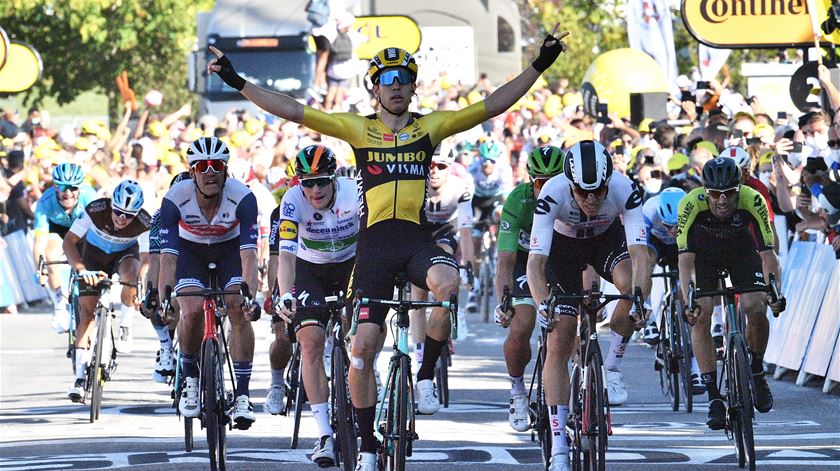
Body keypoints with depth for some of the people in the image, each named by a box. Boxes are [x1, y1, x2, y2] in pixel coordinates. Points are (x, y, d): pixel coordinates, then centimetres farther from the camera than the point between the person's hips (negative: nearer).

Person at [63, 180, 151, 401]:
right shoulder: (95, 210, -33)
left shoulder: (144, 223, -31)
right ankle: (80, 377, -8)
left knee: (130, 273, -36)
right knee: (87, 310, -10)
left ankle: (123, 329, -11)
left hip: (126, 252, 0)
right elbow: (68, 242, -31)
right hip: (95, 252, 0)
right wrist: (81, 270, -45)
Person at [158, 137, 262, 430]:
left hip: (230, 249, 0)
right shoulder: (175, 199, -31)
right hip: (190, 250, 0)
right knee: (192, 312, -22)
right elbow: (168, 257, -35)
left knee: (238, 310, -21)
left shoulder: (242, 198, -32)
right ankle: (190, 379, 4)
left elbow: (249, 254, -38)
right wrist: (163, 298, -49)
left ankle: (242, 395, -16)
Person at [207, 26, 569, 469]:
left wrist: (538, 66, 1)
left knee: (449, 283, -35)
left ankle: (426, 377, -15)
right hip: (374, 243, 0)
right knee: (362, 347, -5)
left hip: (416, 240, 0)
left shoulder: (430, 126, 8)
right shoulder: (358, 129, 7)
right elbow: (293, 111, 3)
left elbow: (493, 105, 7)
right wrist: (237, 82, -2)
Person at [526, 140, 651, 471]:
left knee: (632, 283, -34)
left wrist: (639, 298, -56)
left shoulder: (625, 190, -34)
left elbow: (639, 252, -40)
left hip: (607, 238, 1)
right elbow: (535, 261, -39)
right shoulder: (552, 194, -36)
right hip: (564, 244, -1)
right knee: (558, 344, -10)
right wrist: (543, 305, -55)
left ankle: (612, 367, -10)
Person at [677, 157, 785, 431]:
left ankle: (757, 373, 7)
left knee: (756, 309, -20)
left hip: (741, 251, 0)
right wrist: (688, 300, -49)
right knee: (700, 316, -19)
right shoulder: (692, 204, -35)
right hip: (703, 253, 0)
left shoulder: (752, 201, -34)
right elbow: (685, 257, -36)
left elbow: (767, 252, -33)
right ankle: (714, 398, -15)